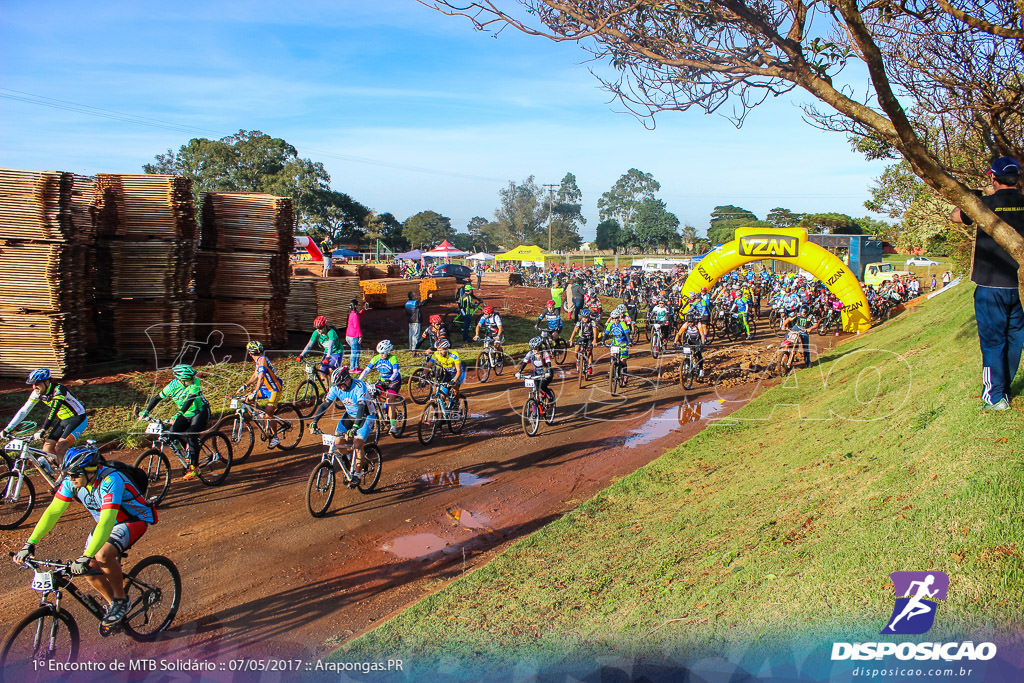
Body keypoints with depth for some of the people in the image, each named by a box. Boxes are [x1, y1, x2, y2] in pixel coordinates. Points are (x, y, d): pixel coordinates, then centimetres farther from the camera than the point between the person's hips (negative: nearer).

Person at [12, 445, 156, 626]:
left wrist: (86, 557, -49)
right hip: (105, 521, 7)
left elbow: (106, 522, -43)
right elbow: (53, 511, -11)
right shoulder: (71, 481, -15)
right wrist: (29, 544, -19)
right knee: (88, 569, -8)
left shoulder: (110, 480, -36)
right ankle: (112, 603, 16)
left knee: (102, 555, -30)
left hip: (134, 519, -7)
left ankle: (120, 600, -7)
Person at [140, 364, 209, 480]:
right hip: (186, 415, 5)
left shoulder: (195, 382, -25)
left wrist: (179, 414, -48)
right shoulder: (173, 385, -14)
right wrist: (146, 411, -17)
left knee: (190, 436, -24)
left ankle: (194, 468, -16)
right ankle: (188, 456, 10)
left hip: (200, 413, -5)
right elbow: (157, 398, -6)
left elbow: (190, 399, -36)